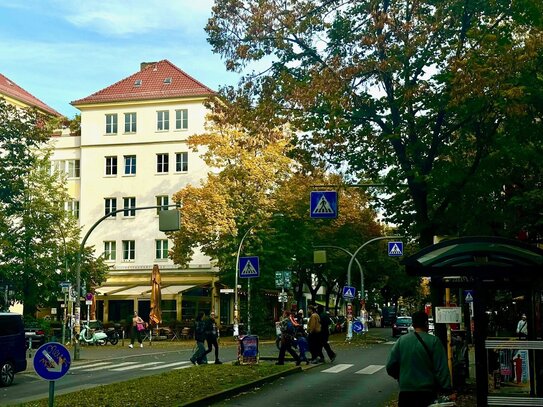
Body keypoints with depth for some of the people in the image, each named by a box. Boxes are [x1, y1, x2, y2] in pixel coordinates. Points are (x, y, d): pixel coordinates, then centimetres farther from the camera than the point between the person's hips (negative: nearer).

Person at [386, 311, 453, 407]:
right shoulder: (434, 341, -9)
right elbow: (442, 369, -13)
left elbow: (390, 367, 1)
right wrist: (447, 391, -10)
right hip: (428, 393, -2)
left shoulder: (401, 340, 0)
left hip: (405, 392, 2)